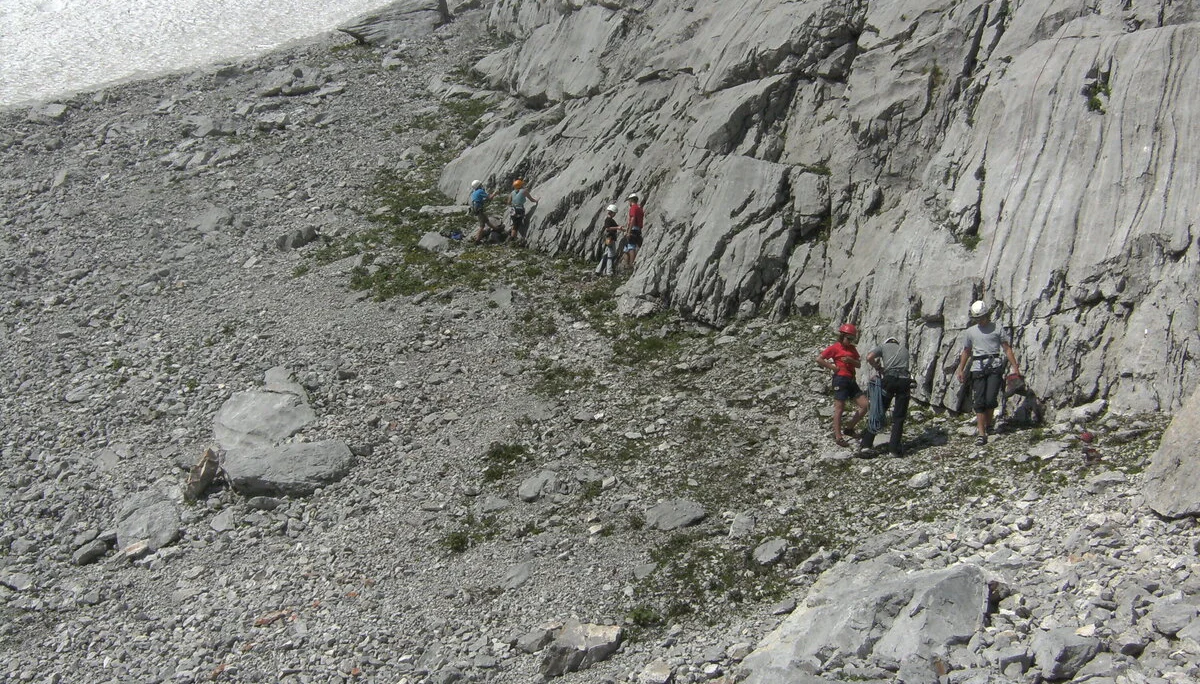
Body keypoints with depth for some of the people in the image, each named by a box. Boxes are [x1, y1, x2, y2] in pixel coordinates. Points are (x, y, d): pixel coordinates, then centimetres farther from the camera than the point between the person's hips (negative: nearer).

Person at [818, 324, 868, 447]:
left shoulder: (852, 348, 16)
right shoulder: (835, 347, -4)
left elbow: (859, 364, 11)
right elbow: (819, 359, -9)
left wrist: (851, 360, -9)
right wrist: (833, 367, -10)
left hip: (851, 380, 8)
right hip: (840, 379, -8)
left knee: (865, 405, 4)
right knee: (839, 408, -5)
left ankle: (849, 428, 17)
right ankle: (838, 437, 0)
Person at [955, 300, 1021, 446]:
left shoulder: (997, 329, 6)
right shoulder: (970, 332, 14)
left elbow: (1007, 349, 7)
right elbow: (966, 352, 22)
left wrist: (1015, 366, 0)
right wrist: (961, 370, 17)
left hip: (995, 367, -2)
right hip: (978, 367, 2)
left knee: (990, 399, -12)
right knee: (979, 402, -5)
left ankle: (989, 423, 16)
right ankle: (981, 433, -5)